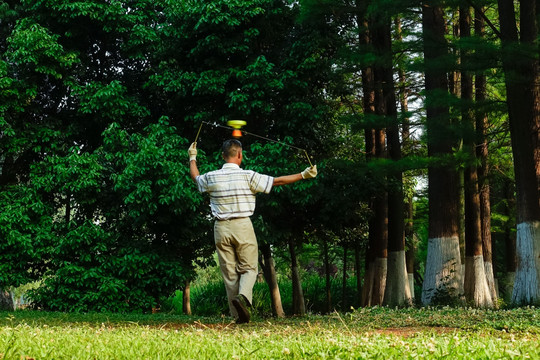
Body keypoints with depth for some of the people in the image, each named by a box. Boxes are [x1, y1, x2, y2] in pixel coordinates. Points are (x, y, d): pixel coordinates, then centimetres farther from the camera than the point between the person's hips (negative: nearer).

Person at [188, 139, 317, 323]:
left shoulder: (211, 177, 2)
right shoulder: (248, 176, -7)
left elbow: (195, 177, 24)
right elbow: (277, 181, -3)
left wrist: (192, 157, 42)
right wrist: (303, 175, 5)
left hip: (221, 228, 3)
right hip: (242, 226, -3)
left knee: (229, 273, 7)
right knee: (248, 268, 7)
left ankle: (238, 315, 5)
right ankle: (243, 296, -23)